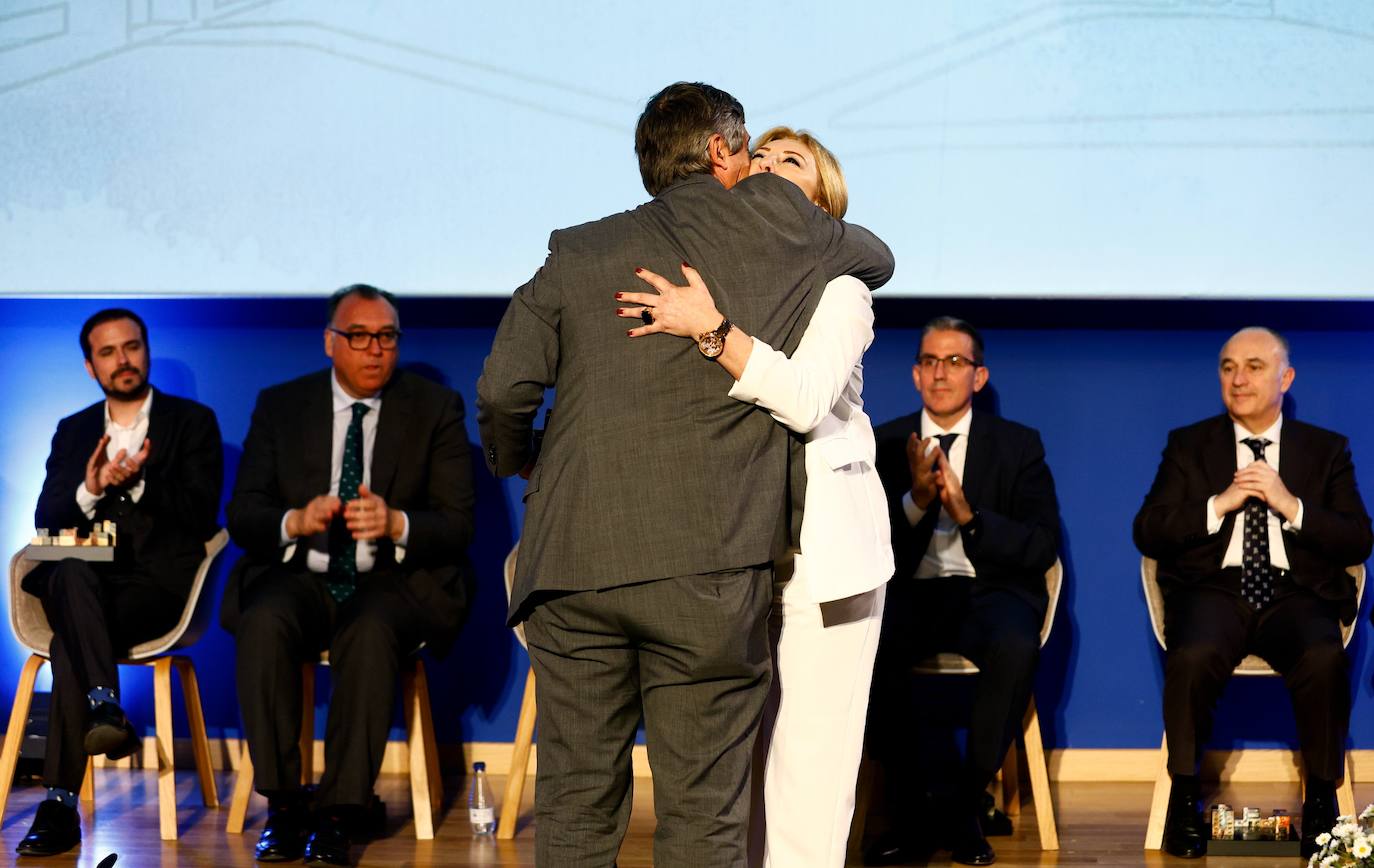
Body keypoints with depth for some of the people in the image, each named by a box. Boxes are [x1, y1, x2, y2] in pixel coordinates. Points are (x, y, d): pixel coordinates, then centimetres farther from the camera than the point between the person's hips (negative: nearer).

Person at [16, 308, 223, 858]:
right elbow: (46, 520, 10)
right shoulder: (73, 432, 22)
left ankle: (61, 802, -38)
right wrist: (90, 490, -12)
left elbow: (200, 517, -2)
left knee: (69, 641, -33)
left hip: (158, 582, -3)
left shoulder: (193, 423, 10)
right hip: (84, 580, 3)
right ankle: (105, 706, -52)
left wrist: (138, 483, -17)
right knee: (70, 574, -37)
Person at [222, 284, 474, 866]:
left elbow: (458, 524, -2)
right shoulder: (280, 406, 9)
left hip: (393, 582, -1)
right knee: (263, 623, -32)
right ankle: (282, 806, -23)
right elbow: (241, 516, 2)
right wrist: (295, 523, -21)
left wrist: (396, 525, -24)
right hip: (300, 577, 2)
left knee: (371, 633, -35)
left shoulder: (436, 409, 5)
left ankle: (341, 814, -29)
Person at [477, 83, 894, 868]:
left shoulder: (578, 253, 12)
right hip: (706, 568, -2)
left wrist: (516, 464, 21)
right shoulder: (773, 222, 8)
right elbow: (877, 258, 27)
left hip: (572, 563, 3)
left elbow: (504, 389, 2)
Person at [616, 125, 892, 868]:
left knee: (808, 768, -4)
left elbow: (807, 397, -19)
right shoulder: (703, 276, 12)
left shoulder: (837, 290, -1)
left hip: (818, 554, -4)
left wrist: (710, 329, -28)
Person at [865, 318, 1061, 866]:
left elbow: (1042, 548, -2)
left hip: (988, 590, 0)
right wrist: (916, 500, -18)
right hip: (909, 592, 1)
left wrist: (968, 514, -19)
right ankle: (910, 807, -16)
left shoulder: (1018, 445, 8)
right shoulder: (886, 444, 10)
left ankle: (963, 806, -16)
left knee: (1014, 646, -36)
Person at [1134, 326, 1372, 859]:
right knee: (1192, 659, -34)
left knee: (1324, 661, -34)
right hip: (1215, 589, 0)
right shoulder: (1189, 445, 14)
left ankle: (1321, 800, -15)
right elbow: (1148, 534, 4)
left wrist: (1290, 505, -10)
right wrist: (1220, 504, -9)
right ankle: (1185, 797, -15)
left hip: (1296, 594, 0)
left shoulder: (1327, 450, 15)